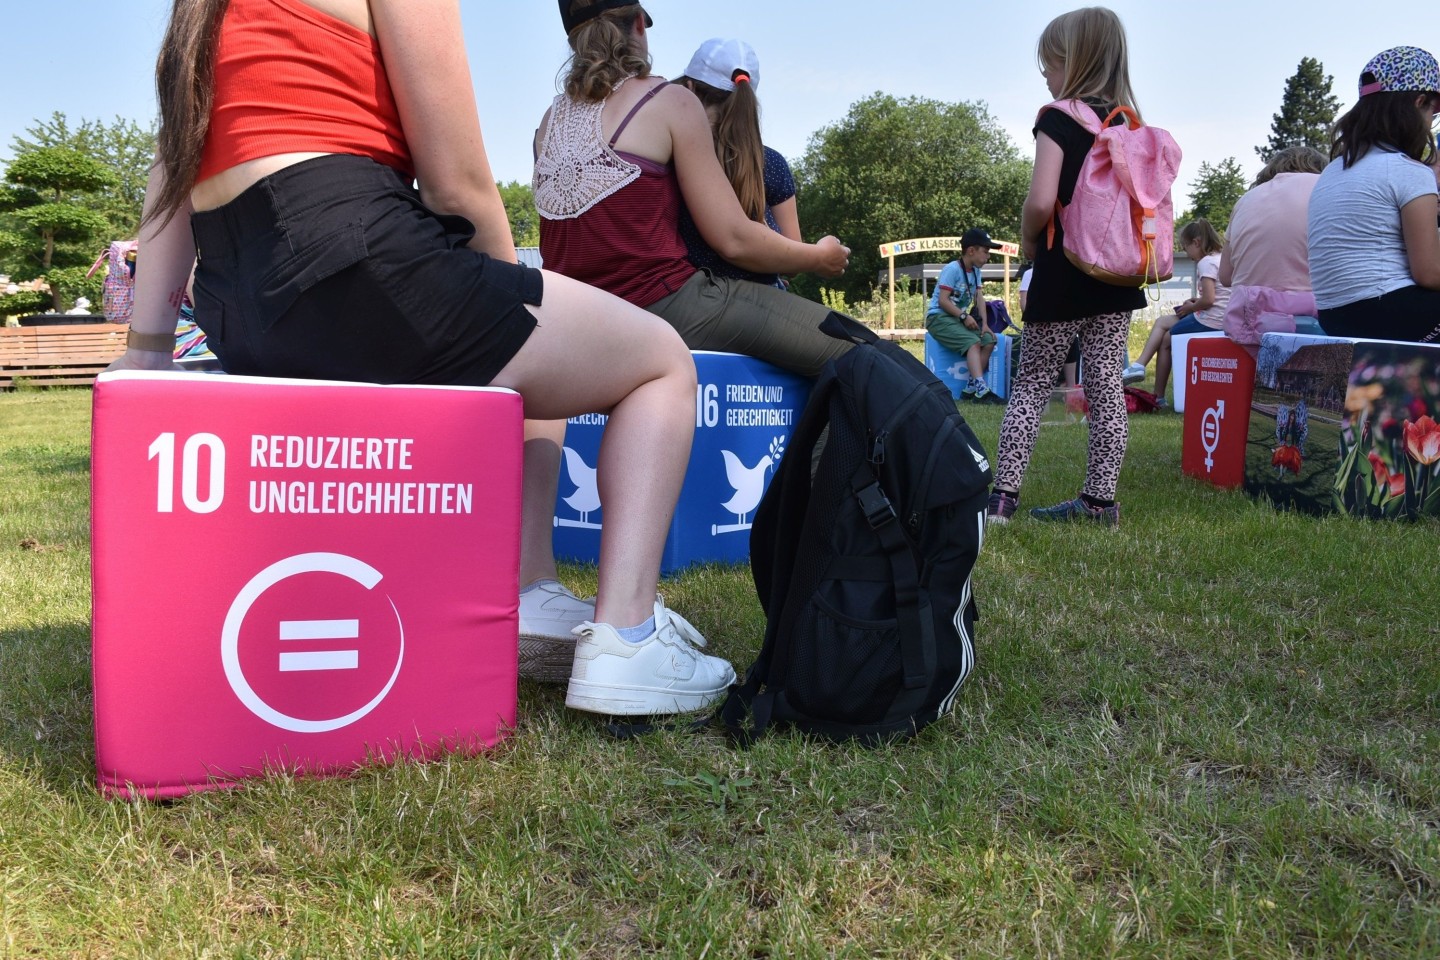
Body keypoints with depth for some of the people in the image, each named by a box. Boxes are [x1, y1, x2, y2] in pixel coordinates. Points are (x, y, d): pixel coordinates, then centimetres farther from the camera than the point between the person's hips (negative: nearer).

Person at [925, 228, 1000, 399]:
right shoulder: (952, 269, -13)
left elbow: (979, 297, 7)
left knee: (989, 340, -13)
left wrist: (985, 324, -5)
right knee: (973, 342, -29)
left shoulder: (975, 271, 11)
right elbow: (943, 300, -19)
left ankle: (971, 387, -14)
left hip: (960, 319, 8)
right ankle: (981, 387, -42)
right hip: (939, 317, -8)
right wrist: (964, 316, -25)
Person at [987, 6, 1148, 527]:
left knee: (1030, 386, 2)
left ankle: (1003, 495, -2)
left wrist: (1028, 240, -3)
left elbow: (1041, 201, -21)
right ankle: (1100, 499, 9)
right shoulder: (1132, 127, 9)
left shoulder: (1059, 119, -10)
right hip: (1117, 276, 5)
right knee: (1106, 386, 7)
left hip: (1064, 276, -5)